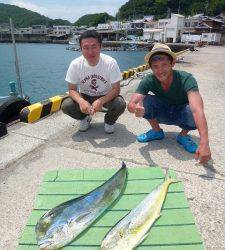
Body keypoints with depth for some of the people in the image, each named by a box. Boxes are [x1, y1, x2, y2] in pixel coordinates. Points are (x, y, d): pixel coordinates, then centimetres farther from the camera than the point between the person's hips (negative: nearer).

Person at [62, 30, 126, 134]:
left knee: (120, 104, -31)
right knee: (66, 105, -24)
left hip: (106, 96, -1)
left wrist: (101, 101, -38)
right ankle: (84, 118, 10)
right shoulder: (75, 64, -18)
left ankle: (109, 121, 6)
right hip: (84, 96, 2)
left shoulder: (110, 63, -23)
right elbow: (72, 89, -11)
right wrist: (81, 101, -35)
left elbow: (116, 89, -19)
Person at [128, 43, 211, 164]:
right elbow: (131, 104, -32)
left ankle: (183, 135, -2)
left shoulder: (186, 79, -31)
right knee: (144, 100, -25)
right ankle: (157, 131, 0)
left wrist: (204, 143, -58)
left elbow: (197, 109, -45)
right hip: (163, 113, 2)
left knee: (192, 113, -36)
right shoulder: (149, 80, -23)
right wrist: (135, 108, -59)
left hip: (181, 114, -2)